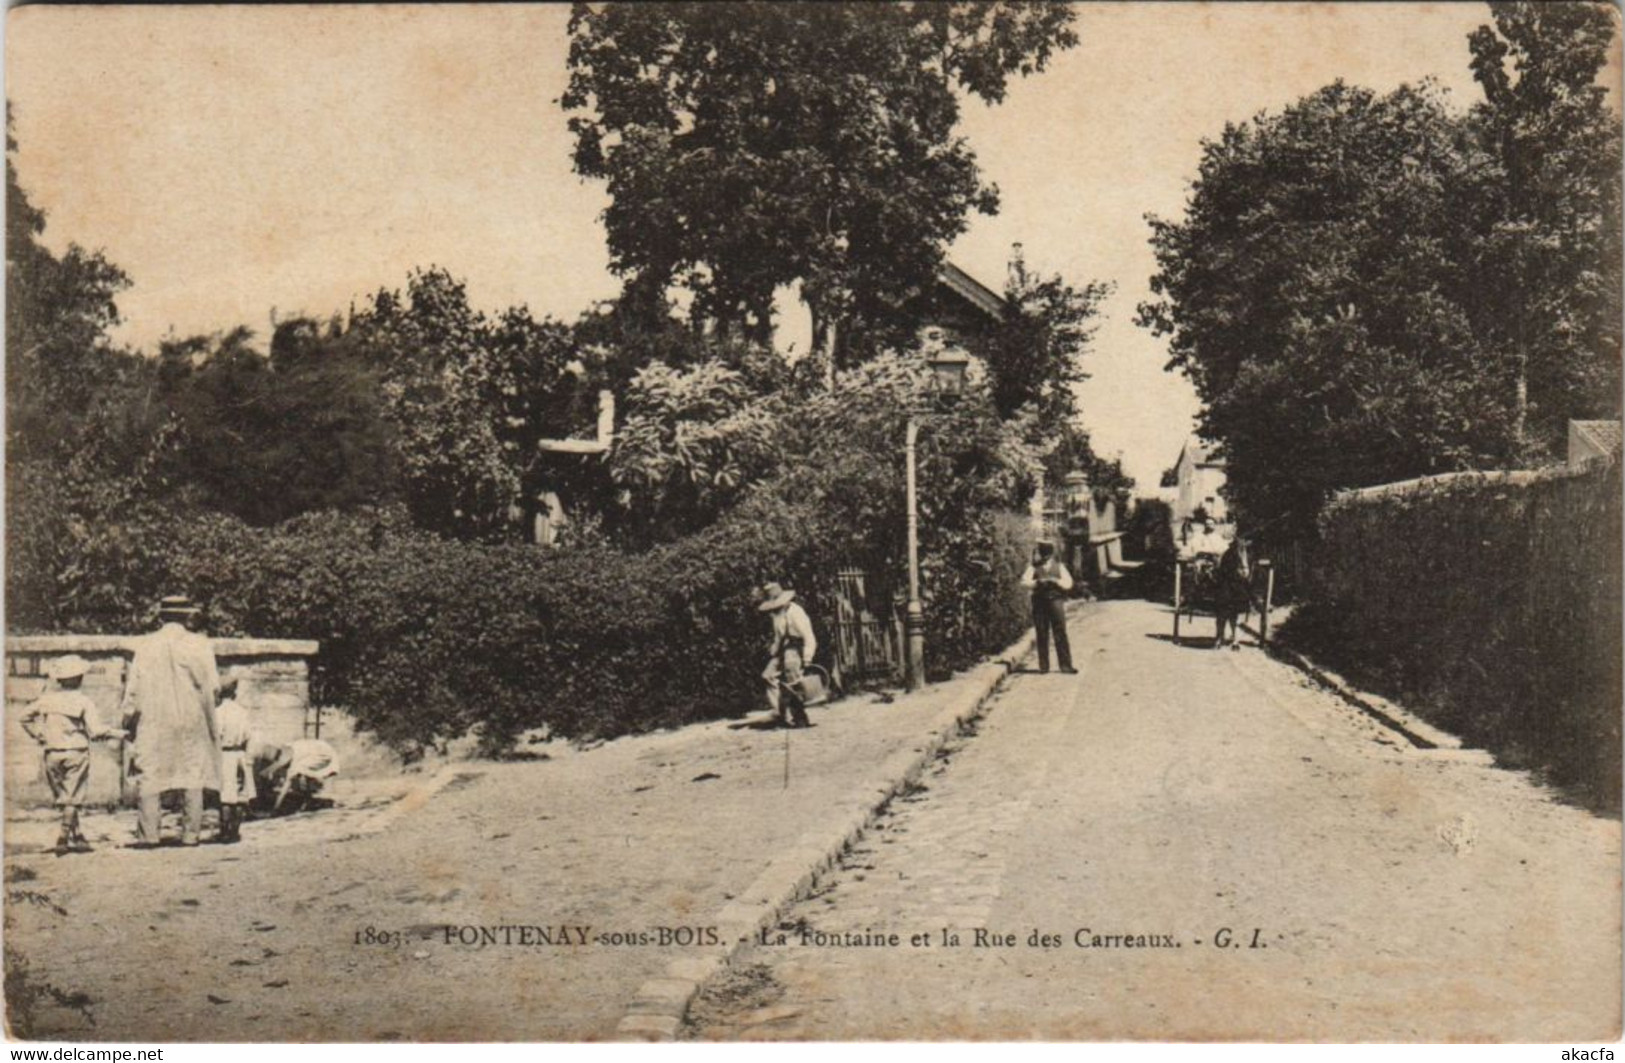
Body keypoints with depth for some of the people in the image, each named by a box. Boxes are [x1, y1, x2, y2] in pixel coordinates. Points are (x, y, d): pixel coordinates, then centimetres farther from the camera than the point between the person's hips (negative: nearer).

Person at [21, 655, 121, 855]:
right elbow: (96, 729, -16)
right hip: (76, 752, -4)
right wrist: (116, 734, -3)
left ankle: (77, 837, 19)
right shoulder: (83, 702, -9)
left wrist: (39, 735, 19)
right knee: (73, 799, 3)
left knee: (63, 798, 14)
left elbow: (26, 718, 11)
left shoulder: (46, 699, 3)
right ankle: (64, 838, -3)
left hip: (52, 754, 4)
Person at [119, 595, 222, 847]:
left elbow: (133, 687, 1)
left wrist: (129, 720, 9)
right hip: (192, 721, 0)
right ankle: (191, 833, 5)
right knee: (194, 776, 6)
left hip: (154, 722, 0)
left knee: (149, 777, 4)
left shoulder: (145, 646, 1)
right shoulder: (199, 644, -3)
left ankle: (148, 833, 0)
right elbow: (212, 686, -6)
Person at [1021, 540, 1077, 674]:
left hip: (1056, 601, 0)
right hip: (1039, 604, 0)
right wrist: (1039, 581, -17)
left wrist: (1055, 581, -13)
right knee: (1042, 635, 2)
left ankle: (1065, 665, -4)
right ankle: (1043, 666, 7)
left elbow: (1068, 583, 3)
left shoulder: (1059, 566, 11)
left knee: (1060, 634, -5)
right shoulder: (1034, 567, 9)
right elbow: (1024, 581, -4)